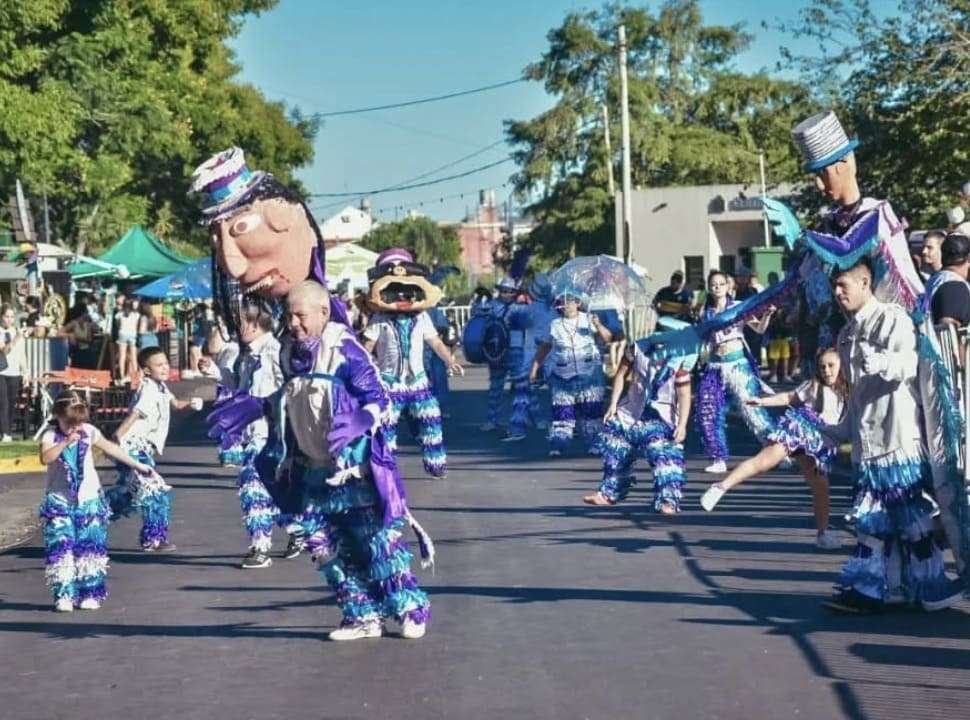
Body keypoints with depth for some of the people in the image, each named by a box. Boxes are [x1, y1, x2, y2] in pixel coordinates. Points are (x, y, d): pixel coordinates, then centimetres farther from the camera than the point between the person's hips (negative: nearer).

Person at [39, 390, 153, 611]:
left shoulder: (89, 432, 2)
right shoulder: (51, 435, -7)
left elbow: (110, 448, 15)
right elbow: (45, 458, -24)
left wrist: (136, 465, 20)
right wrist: (66, 442, -32)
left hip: (89, 500, 2)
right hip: (59, 502, -2)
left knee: (90, 548, 2)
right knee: (61, 549, -8)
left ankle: (90, 594, 10)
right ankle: (64, 596, -2)